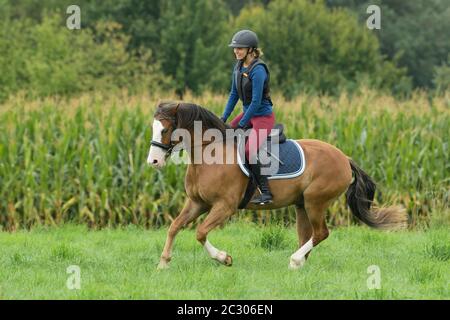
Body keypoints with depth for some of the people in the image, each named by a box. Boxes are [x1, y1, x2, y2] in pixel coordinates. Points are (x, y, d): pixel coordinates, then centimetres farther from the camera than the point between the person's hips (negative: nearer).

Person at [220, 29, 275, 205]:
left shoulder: (258, 70, -23)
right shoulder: (239, 67, 4)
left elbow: (256, 102, -23)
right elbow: (234, 94, 12)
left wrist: (241, 124, -19)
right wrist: (224, 118, 6)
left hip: (263, 116, -10)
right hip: (248, 113, 10)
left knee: (249, 151, -25)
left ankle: (266, 193, -21)